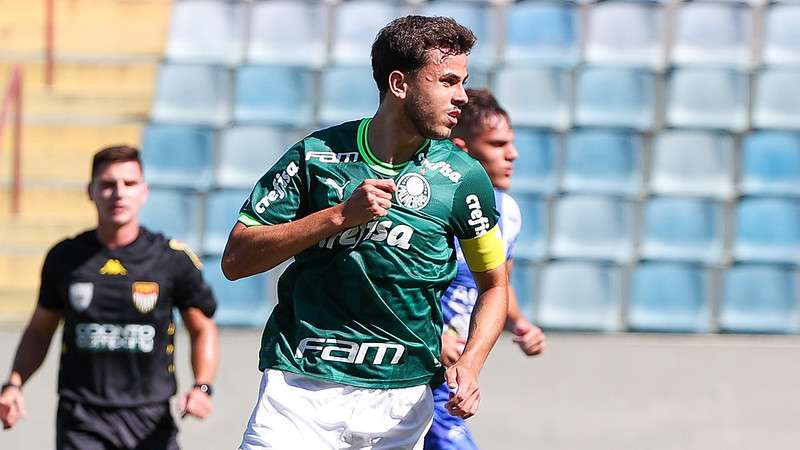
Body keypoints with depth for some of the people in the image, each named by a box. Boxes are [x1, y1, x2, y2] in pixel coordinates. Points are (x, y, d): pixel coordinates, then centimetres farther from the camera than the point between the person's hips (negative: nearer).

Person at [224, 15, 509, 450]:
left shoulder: (463, 178, 0)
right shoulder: (316, 156, -3)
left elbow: (494, 283, 13)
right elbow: (235, 260, -5)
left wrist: (469, 364, -4)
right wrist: (341, 214, -15)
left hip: (401, 401, 1)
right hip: (301, 388, -1)